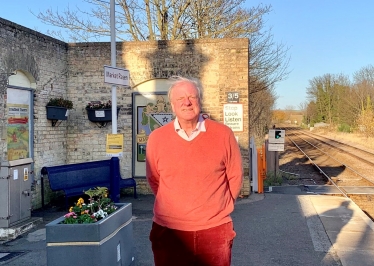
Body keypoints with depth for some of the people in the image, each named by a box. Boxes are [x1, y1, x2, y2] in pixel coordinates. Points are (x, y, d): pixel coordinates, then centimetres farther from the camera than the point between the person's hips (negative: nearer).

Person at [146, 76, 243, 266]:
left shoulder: (223, 134, -4)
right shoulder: (156, 138, -2)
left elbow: (235, 177, 5)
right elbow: (154, 180, 10)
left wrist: (217, 207, 7)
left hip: (214, 230, 0)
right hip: (168, 231, 1)